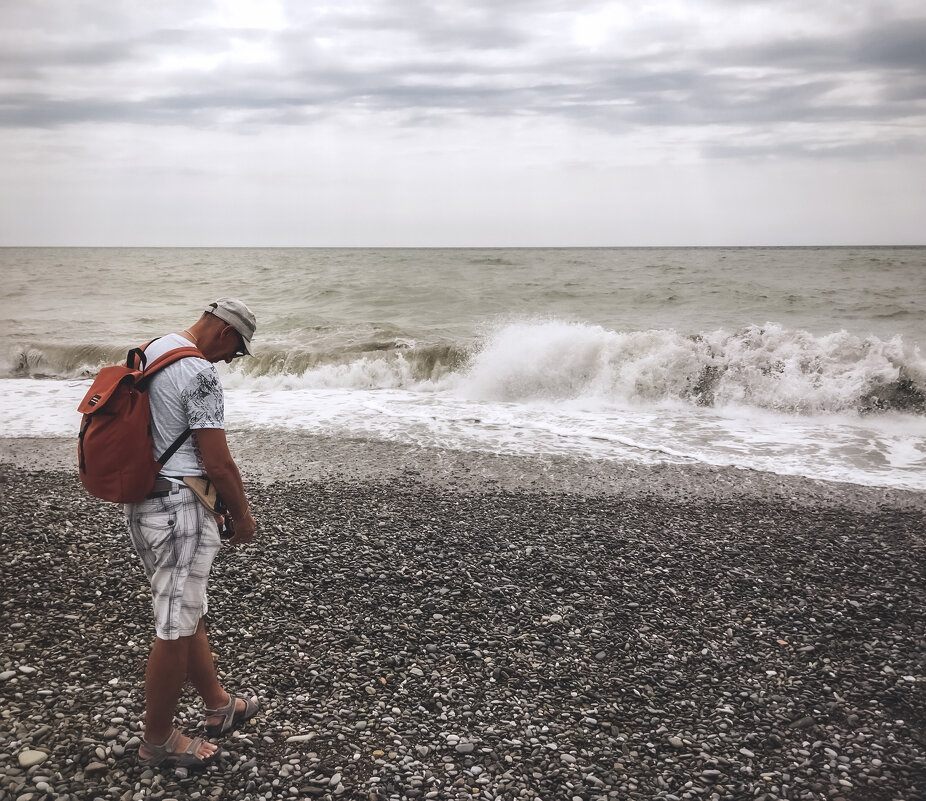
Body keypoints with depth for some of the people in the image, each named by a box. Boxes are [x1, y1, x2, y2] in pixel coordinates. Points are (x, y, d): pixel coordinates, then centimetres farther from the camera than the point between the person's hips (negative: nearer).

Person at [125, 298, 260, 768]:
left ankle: (218, 706, 35)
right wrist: (242, 516, -3)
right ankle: (157, 741, 16)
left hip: (142, 504, 10)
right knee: (175, 629, 3)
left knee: (189, 612, 20)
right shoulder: (199, 374, -19)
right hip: (180, 510, -10)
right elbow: (218, 462, -19)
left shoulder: (148, 353, 11)